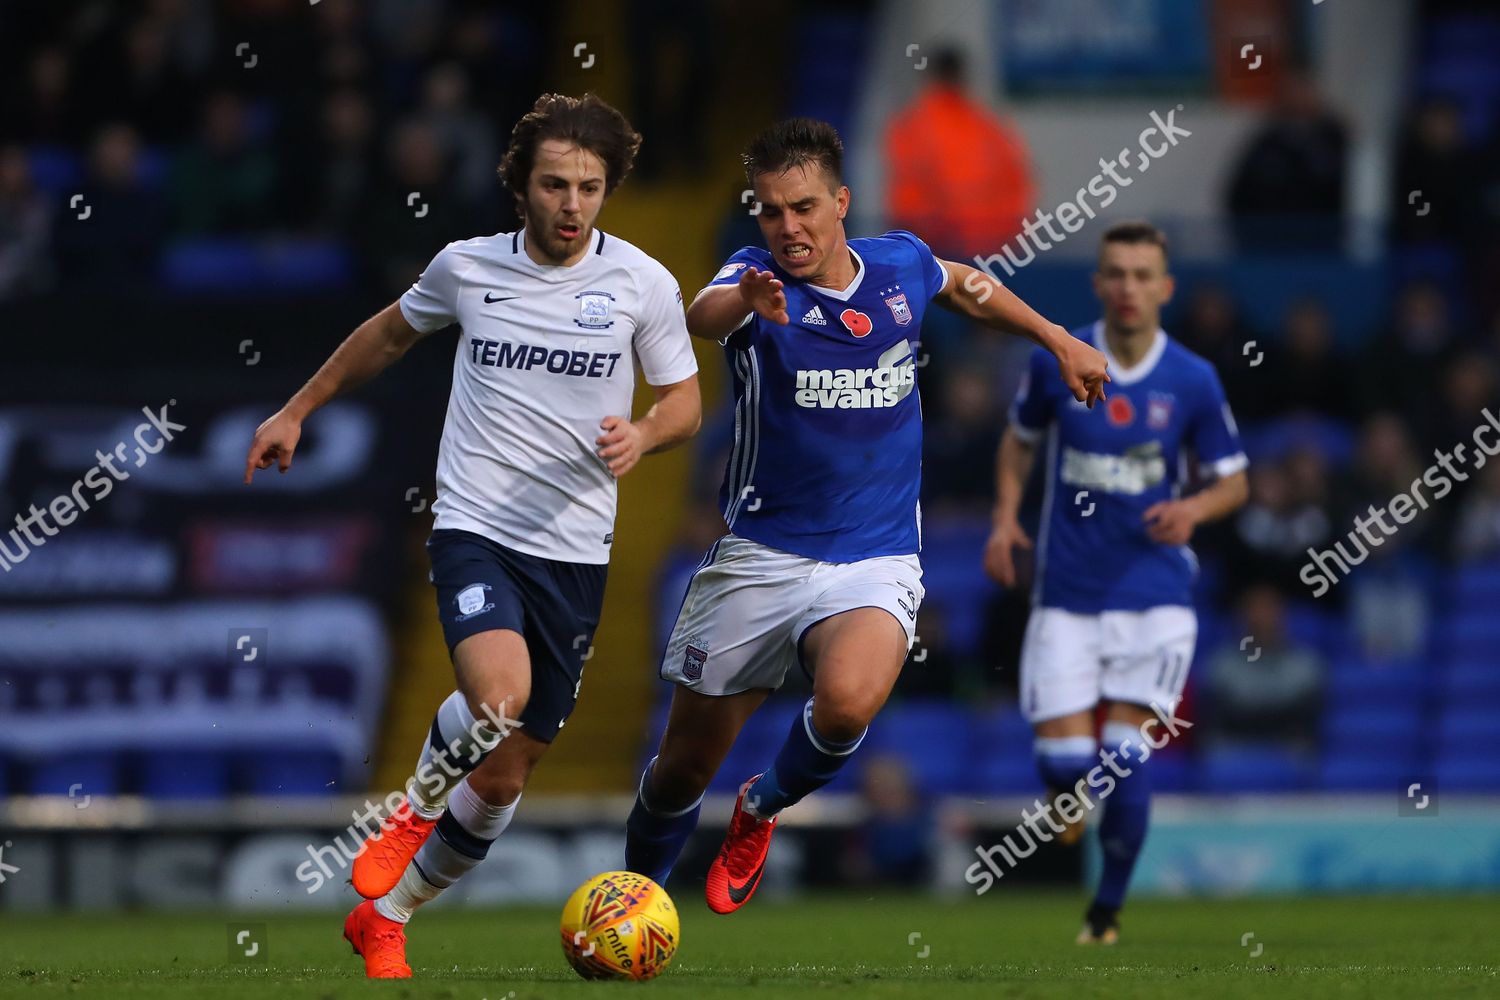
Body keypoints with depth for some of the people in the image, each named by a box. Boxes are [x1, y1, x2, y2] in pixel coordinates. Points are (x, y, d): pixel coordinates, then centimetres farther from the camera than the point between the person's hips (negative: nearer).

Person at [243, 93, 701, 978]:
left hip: (575, 550, 2)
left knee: (504, 777, 6)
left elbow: (686, 403, 8)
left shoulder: (641, 283, -2)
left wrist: (643, 436, -15)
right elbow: (389, 334, 20)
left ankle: (384, 920, 27)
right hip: (475, 530, -2)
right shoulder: (468, 267, 0)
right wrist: (297, 412, 26)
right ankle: (417, 808, 1)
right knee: (499, 695, -31)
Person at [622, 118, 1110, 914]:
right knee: (685, 765, 6)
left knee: (847, 702, -30)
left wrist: (1058, 340, 28)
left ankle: (763, 809, 1)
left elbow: (964, 286, 25)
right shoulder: (756, 280, -11)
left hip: (875, 563, 1)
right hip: (759, 557, -1)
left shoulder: (900, 265, 0)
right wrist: (744, 303, -59)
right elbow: (703, 317, -37)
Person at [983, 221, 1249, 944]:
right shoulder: (1057, 361, -3)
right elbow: (1019, 439, 15)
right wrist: (1006, 516, -1)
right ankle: (1071, 796, 32)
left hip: (1152, 591, -1)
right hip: (1065, 593, 1)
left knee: (1126, 758, -10)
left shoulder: (1193, 381, -5)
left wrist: (1194, 508, -16)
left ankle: (1108, 907, 11)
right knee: (1061, 759, -7)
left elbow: (1233, 481, 6)